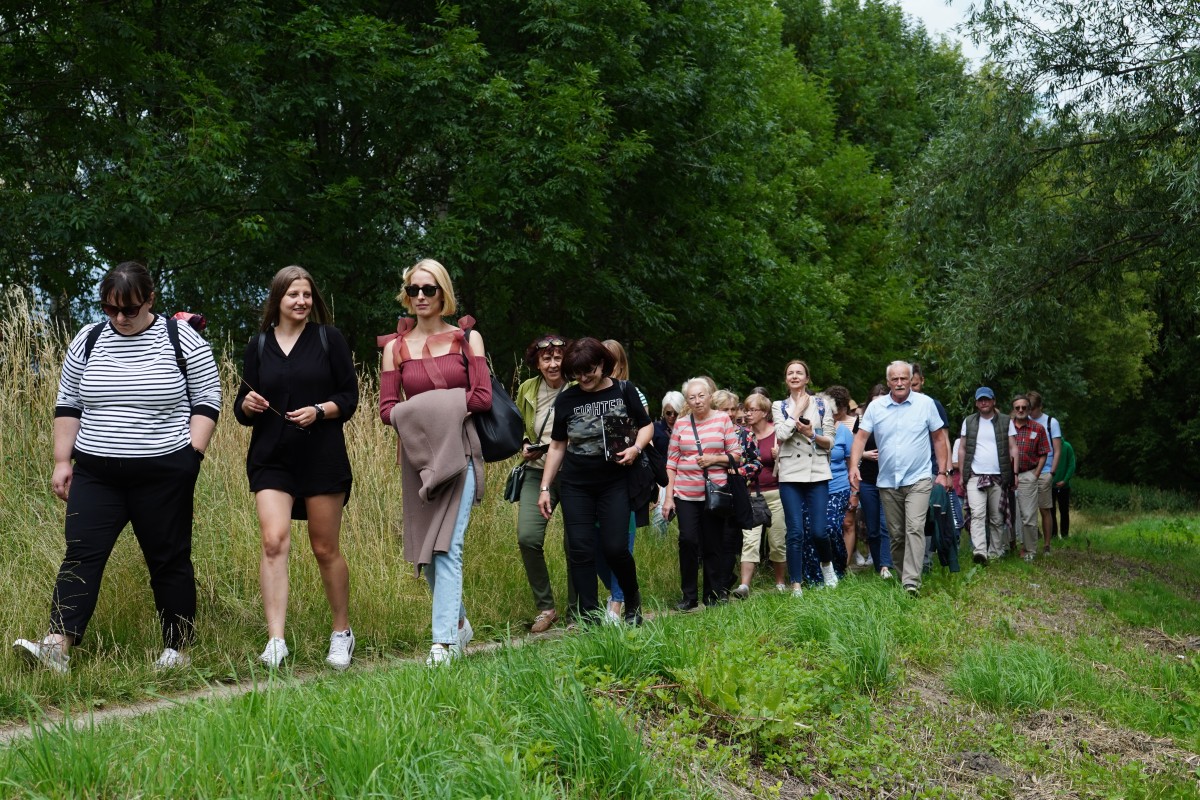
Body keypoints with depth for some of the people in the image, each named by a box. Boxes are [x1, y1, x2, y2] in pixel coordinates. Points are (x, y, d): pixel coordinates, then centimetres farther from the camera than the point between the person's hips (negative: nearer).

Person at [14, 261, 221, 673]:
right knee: (81, 555, -7)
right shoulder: (88, 340, 6)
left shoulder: (182, 340, -3)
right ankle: (57, 646, -13)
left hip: (164, 476, -3)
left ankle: (177, 650, 16)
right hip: (95, 473, 3)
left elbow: (207, 401, -1)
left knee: (169, 561, 5)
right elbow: (67, 403, 12)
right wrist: (62, 461, 6)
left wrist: (193, 455, -10)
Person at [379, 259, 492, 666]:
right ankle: (459, 624, 28)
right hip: (417, 456, 3)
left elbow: (483, 397, -4)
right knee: (424, 553, 7)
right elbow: (387, 409, 4)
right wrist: (421, 414, -13)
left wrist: (434, 407, -7)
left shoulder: (467, 338, 6)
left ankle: (444, 642, -14)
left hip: (458, 452, -3)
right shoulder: (395, 346, 10)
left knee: (447, 546, -14)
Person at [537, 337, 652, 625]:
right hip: (575, 485, 2)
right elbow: (557, 446, 9)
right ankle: (589, 614, 3)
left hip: (615, 483, -2)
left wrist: (636, 448, -12)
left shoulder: (624, 391, 0)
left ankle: (633, 599, 19)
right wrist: (545, 487, 6)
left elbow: (646, 425, 9)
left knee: (615, 547, -8)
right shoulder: (566, 400, 4)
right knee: (580, 549, -4)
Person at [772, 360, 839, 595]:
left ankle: (827, 564, 24)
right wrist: (798, 409, -3)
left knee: (818, 530, -7)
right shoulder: (779, 406, 9)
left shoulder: (822, 405, 9)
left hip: (817, 473, 0)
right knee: (796, 532, -4)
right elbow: (782, 434, -9)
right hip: (790, 475, 0)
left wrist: (812, 434, -13)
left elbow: (830, 441, 6)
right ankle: (796, 584, 3)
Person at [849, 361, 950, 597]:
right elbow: (861, 436, 0)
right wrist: (854, 466, -14)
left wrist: (943, 472, 2)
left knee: (914, 529, -16)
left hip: (918, 480, -3)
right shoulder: (876, 407, 2)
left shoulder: (925, 404, 0)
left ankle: (912, 583, -21)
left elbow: (939, 438, 5)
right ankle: (903, 573, 24)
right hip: (887, 482, 3)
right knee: (896, 534, 10)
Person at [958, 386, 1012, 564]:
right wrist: (961, 475, 8)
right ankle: (979, 551, -26)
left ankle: (994, 553, 12)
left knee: (997, 518, 4)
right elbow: (962, 449, 14)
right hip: (975, 476, 0)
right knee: (977, 514, -15)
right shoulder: (969, 422, 11)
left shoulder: (1005, 421, 8)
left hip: (999, 477, 0)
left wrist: (1012, 473, -1)